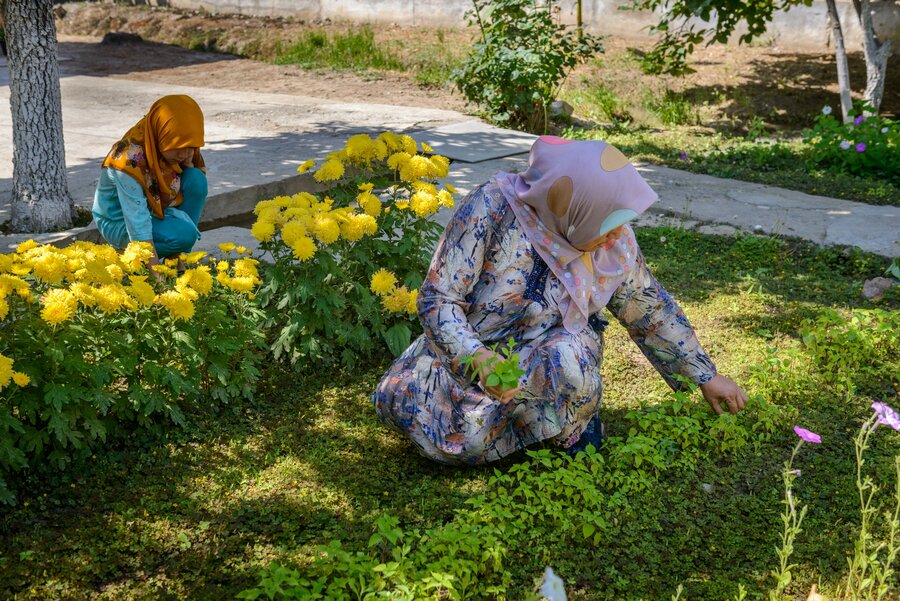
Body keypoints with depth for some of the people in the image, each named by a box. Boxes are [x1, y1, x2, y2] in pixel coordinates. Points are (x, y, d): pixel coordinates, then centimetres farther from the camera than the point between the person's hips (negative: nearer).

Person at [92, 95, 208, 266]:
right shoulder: (130, 160, -34)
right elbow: (138, 227, -37)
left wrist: (188, 163, -18)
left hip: (157, 209, 7)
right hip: (119, 221, -7)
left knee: (196, 179, -19)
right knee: (184, 234, -33)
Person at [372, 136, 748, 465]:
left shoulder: (615, 241, -12)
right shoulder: (491, 208, -25)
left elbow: (651, 311, 3)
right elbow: (436, 297, -23)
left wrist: (705, 376, 8)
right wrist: (479, 359, -39)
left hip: (554, 351, 0)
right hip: (470, 350, 0)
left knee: (566, 361, -37)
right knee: (398, 399, -26)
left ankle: (571, 425, -3)